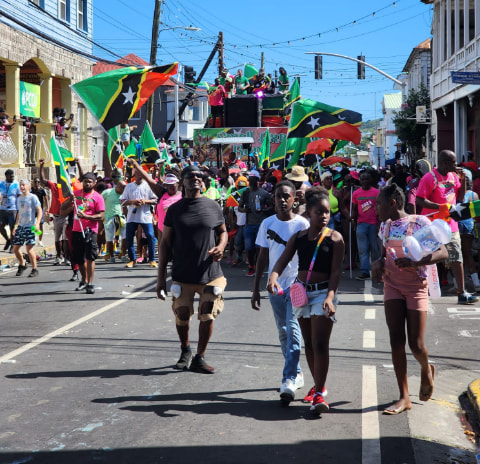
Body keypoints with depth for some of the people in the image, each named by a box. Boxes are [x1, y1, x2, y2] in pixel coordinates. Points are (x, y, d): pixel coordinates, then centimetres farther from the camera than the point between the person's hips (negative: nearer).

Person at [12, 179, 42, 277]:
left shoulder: (32, 197, -5)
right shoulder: (19, 199, 16)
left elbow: (39, 210, -8)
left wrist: (37, 223, -20)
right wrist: (15, 226, 22)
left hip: (30, 226, -7)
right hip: (20, 226, 7)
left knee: (29, 248, -13)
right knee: (15, 249, 6)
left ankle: (34, 269, -1)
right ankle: (22, 265, 30)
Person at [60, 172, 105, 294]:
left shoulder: (98, 197, -1)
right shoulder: (75, 194, 13)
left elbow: (101, 216, -8)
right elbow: (62, 210, 15)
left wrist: (85, 216, -21)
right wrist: (70, 200, -5)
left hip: (90, 230, -5)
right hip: (76, 230, 5)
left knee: (90, 257, -14)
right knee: (78, 259, 12)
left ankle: (90, 284, -12)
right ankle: (84, 280, 32)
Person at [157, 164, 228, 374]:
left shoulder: (213, 206, 3)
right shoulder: (174, 210, 1)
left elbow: (223, 231, 16)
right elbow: (165, 243, 3)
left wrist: (221, 247, -9)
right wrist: (161, 277, -1)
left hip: (210, 275, 0)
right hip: (182, 276, 0)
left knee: (207, 317, 0)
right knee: (182, 315, 7)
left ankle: (199, 358, 16)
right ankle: (185, 350, 35)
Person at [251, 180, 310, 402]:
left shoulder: (302, 224, -6)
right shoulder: (267, 224, 6)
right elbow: (263, 256, 11)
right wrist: (256, 288, 10)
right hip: (275, 285, 5)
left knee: (293, 330, -15)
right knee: (283, 333, 12)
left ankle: (289, 380, -19)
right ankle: (297, 373, 28)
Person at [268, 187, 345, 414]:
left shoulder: (335, 238, -5)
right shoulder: (298, 237, 6)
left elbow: (336, 271, -10)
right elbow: (282, 261, -2)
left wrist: (330, 297, -22)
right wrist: (273, 277, -23)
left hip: (323, 293, -5)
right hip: (301, 292, 5)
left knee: (320, 344, -11)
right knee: (309, 344, 14)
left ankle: (319, 394, -9)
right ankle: (318, 386, 30)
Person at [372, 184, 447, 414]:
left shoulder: (420, 222, -10)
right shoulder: (385, 226, 8)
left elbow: (442, 252, -13)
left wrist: (415, 262, -27)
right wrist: (378, 264, -2)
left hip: (416, 287, -4)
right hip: (392, 286, 5)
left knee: (416, 344, -5)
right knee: (396, 341, -3)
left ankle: (426, 370, 31)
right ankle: (404, 397, 3)